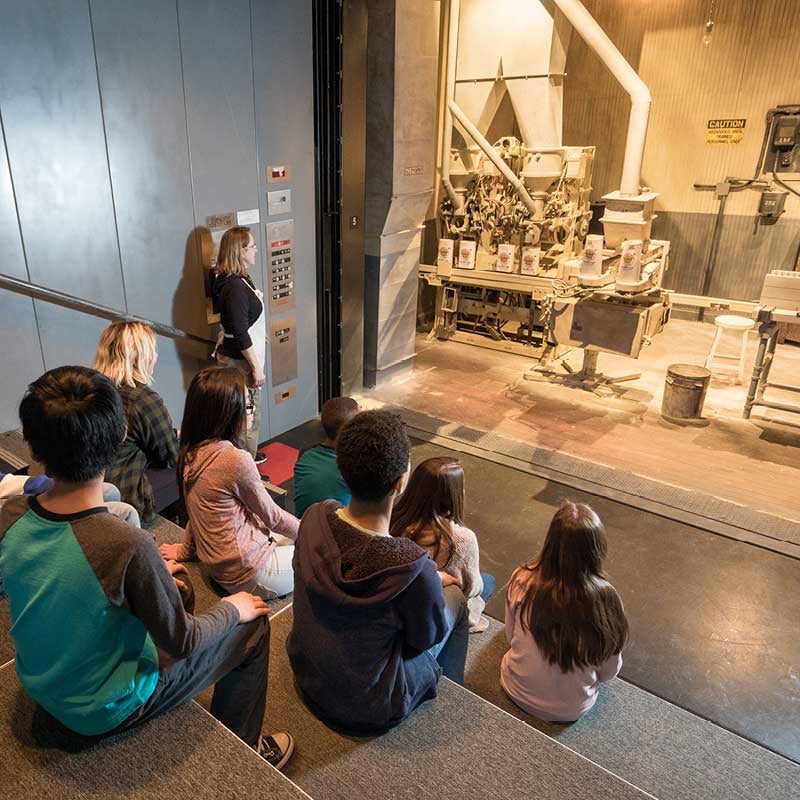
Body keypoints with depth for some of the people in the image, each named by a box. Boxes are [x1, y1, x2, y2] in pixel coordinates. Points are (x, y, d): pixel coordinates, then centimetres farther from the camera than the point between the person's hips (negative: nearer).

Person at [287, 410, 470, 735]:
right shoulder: (413, 568, -36)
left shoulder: (314, 517, -20)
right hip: (367, 712, -4)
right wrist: (436, 584, 4)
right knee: (455, 596, 15)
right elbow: (428, 637, -15)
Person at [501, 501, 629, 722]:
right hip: (570, 710, -1)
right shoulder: (604, 598, -28)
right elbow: (609, 671, -12)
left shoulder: (522, 580, -23)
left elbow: (510, 636, -4)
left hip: (516, 691, 2)